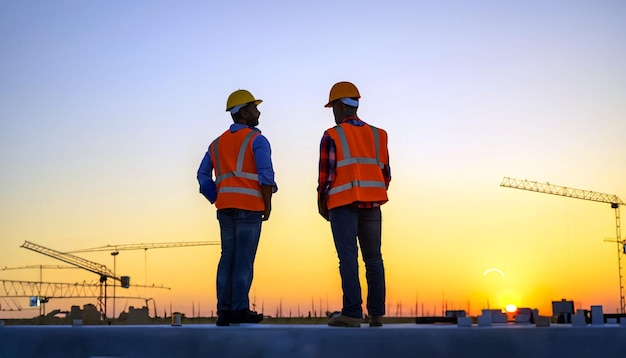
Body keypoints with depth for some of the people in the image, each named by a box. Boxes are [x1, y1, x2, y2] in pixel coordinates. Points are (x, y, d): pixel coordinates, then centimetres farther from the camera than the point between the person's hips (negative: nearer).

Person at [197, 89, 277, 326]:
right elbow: (265, 174, -12)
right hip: (249, 206, -6)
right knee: (244, 260, -6)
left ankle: (224, 311, 4)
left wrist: (218, 200, 14)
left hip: (225, 207, 6)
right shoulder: (257, 140, -2)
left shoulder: (218, 143, 18)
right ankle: (239, 309, -8)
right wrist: (267, 204, -4)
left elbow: (203, 175, 16)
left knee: (228, 258, 6)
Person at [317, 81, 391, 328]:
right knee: (373, 259, 9)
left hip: (343, 204, -4)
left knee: (348, 258, -5)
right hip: (372, 204, 4)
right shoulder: (377, 135, 11)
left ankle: (352, 312, -11)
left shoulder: (332, 136, -2)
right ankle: (376, 314, 8)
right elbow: (385, 174, 10)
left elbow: (326, 174, -6)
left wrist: (321, 202, 7)